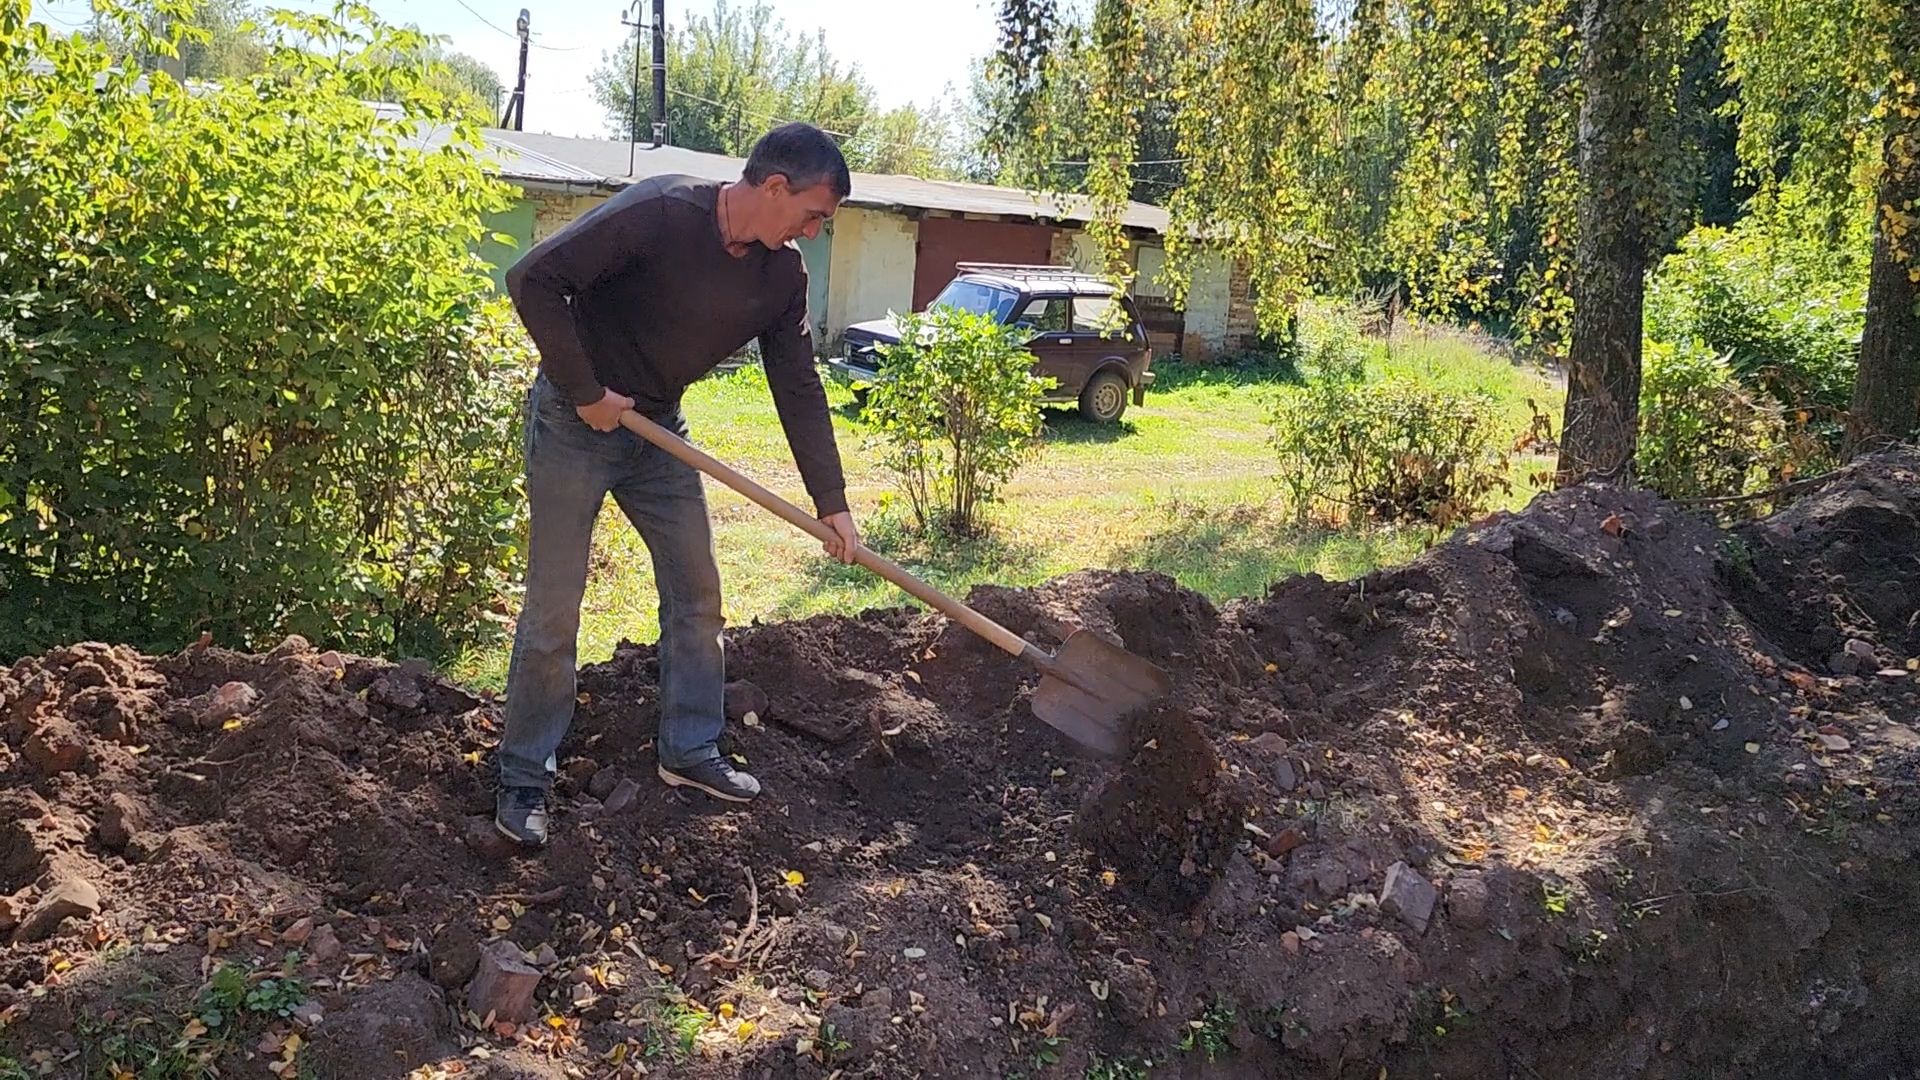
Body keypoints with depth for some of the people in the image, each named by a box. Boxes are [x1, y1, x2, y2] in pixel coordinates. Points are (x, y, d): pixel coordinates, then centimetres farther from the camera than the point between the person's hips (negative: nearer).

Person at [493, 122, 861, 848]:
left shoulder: (782, 276, -5)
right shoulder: (660, 213, -26)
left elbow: (799, 389, 1)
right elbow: (534, 280, -26)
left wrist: (832, 503, -2)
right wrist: (587, 392, -22)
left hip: (657, 429, 7)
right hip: (573, 424, -6)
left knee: (697, 594, 9)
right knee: (553, 611, -3)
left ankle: (691, 752, 24)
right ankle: (523, 780, 12)